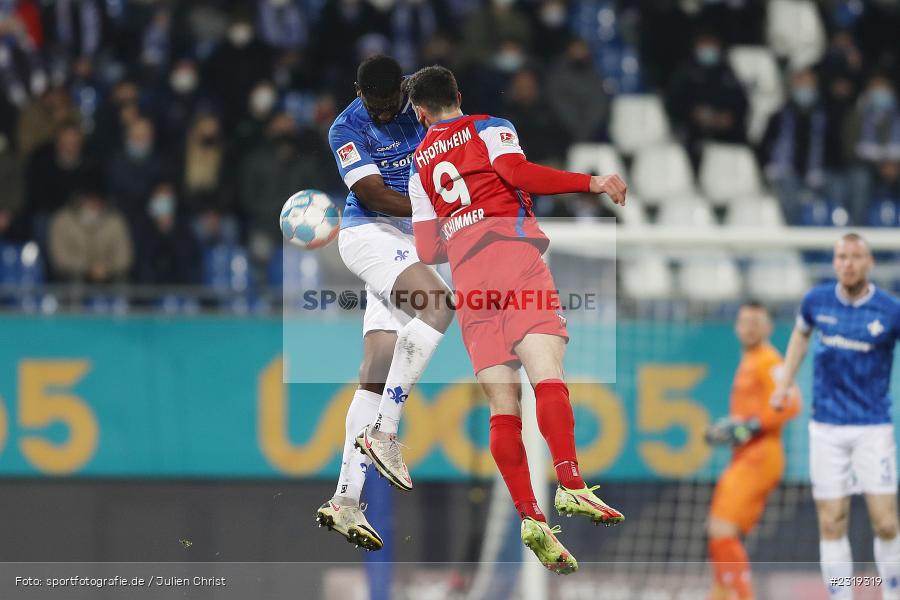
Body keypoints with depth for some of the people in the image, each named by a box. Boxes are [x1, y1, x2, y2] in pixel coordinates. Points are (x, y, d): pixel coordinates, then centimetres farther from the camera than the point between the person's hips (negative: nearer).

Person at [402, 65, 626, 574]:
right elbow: (516, 171, -8)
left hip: (462, 266, 4)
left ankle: (530, 514, -15)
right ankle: (571, 485, -39)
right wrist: (590, 183, -7)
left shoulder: (419, 162, 25)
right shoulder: (489, 129, 13)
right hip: (511, 244, -4)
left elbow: (427, 250, 21)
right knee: (547, 372, -18)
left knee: (503, 406, 0)